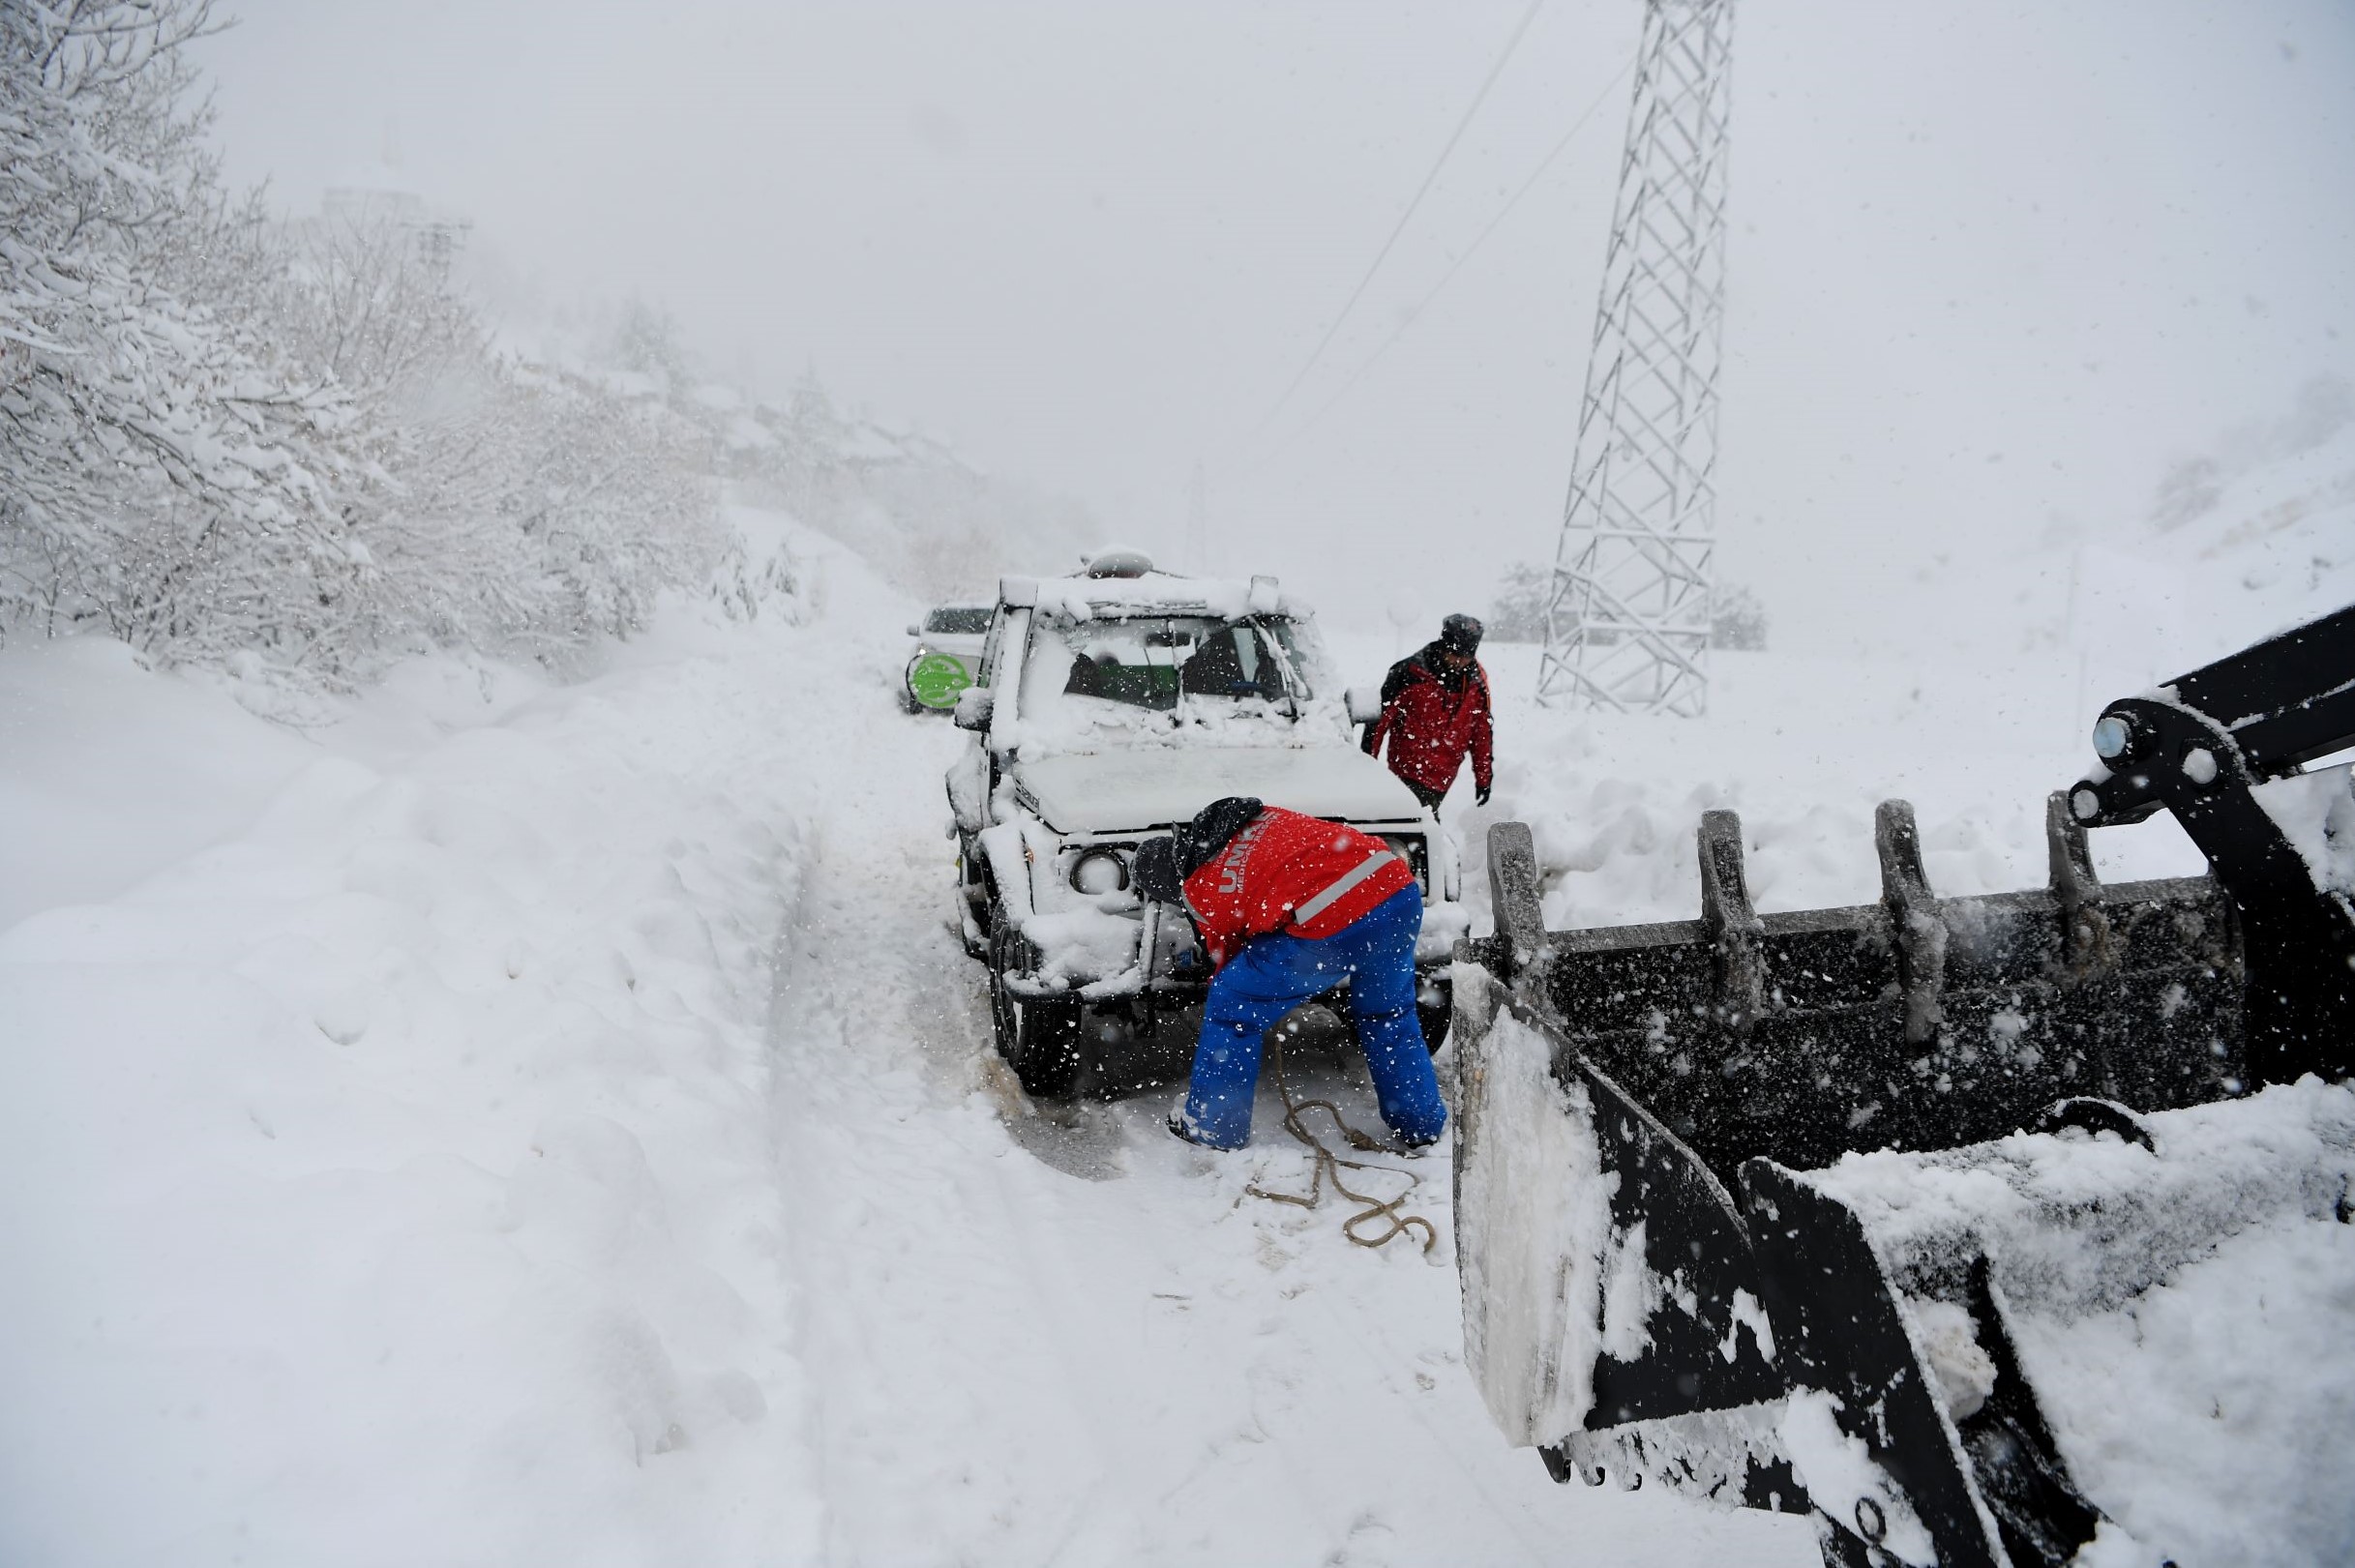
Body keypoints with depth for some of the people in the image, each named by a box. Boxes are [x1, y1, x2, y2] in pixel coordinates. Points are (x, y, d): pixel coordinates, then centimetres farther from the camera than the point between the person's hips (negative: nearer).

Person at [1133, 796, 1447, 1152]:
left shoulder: (1200, 891, 7)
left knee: (1231, 1005, 13)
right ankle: (1423, 1126, 43)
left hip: (1330, 928, -7)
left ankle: (1212, 1128, 26)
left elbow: (1226, 961, 20)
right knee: (1389, 1016, 30)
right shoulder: (1251, 816, 22)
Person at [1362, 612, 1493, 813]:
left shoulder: (1476, 681, 6)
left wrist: (1484, 779, 16)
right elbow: (1380, 716, -5)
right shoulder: (1410, 672, -9)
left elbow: (1483, 732, 15)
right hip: (1408, 772, -5)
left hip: (1443, 776, 5)